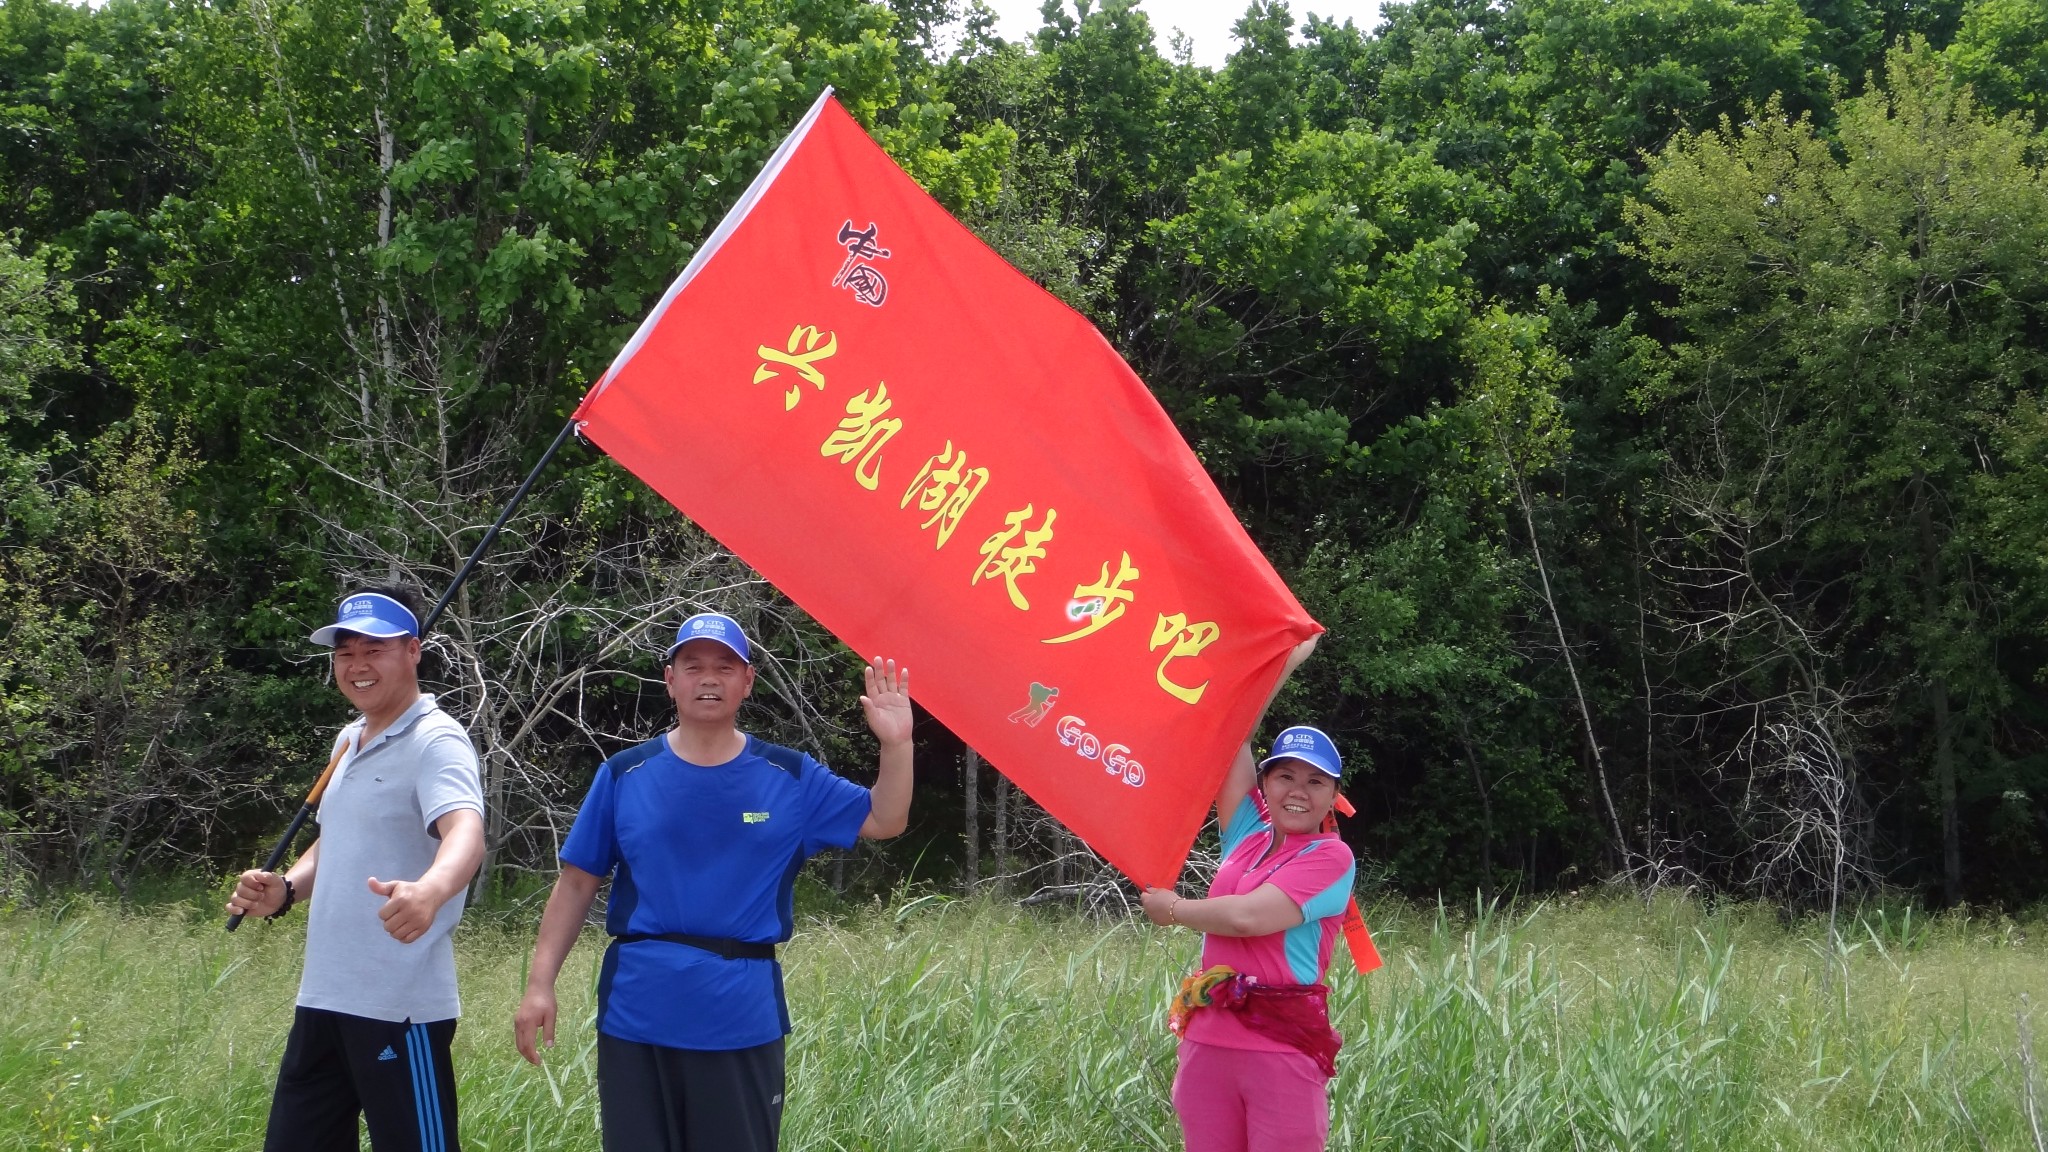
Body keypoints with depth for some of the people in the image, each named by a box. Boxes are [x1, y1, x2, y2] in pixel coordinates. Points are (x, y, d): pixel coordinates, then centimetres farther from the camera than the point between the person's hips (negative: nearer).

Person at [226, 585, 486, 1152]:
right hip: (323, 998, 9)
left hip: (400, 1008, -9)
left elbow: (465, 833, -31)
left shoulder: (435, 741, -13)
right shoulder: (349, 740, 15)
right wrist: (285, 890, 6)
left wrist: (429, 890, -53)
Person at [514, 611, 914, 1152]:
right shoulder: (624, 776, 2)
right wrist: (540, 984, -3)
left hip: (745, 1021, 0)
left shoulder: (791, 778, 3)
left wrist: (896, 744, -10)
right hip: (635, 1017, 0)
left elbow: (883, 821, 7)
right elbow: (576, 885, 4)